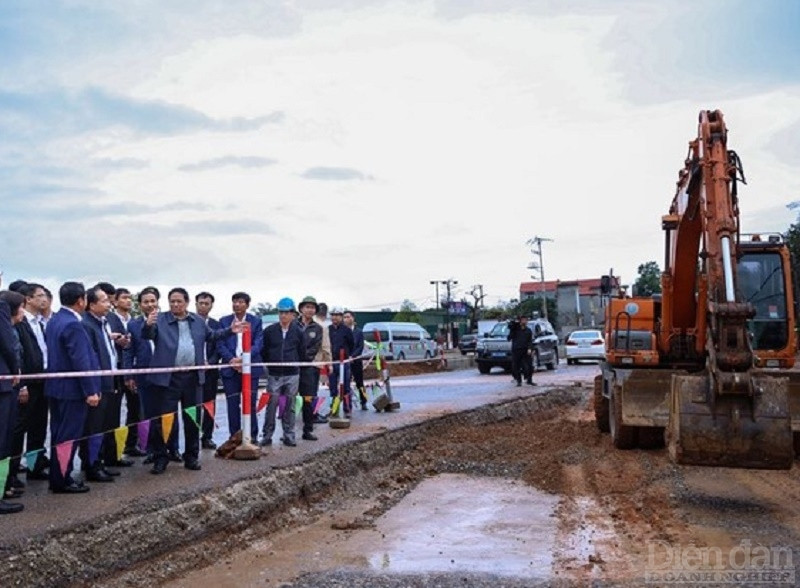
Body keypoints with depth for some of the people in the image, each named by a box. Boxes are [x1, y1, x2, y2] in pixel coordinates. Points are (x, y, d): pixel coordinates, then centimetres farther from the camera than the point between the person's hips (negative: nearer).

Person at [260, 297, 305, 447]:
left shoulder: (298, 332, 2)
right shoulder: (269, 331, 0)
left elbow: (302, 353, 9)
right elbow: (263, 352, 7)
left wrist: (295, 365, 7)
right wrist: (270, 366, 8)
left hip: (292, 375, 1)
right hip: (274, 375, 0)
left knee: (289, 407, 6)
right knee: (271, 406, -2)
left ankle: (289, 435, 14)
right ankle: (267, 435, 6)